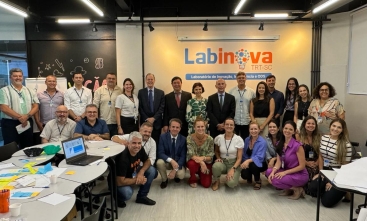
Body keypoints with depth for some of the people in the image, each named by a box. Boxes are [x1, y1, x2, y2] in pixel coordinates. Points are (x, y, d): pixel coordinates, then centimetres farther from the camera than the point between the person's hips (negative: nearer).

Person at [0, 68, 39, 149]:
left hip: (27, 123, 4)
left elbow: (36, 106, 6)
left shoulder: (29, 91, 12)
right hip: (10, 124, -4)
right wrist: (20, 117, -16)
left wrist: (27, 116, -13)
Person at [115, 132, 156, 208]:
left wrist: (141, 172, -21)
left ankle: (142, 197, 5)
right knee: (127, 193, -35)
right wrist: (137, 180, -21)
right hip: (119, 181, -7)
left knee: (151, 170, -10)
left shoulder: (140, 150, -16)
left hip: (132, 174, 7)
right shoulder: (123, 157, -34)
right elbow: (120, 182, -33)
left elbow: (148, 161, 0)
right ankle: (118, 198, 4)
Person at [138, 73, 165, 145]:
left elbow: (162, 107, 0)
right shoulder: (141, 92, 5)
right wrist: (146, 119, -9)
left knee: (156, 142, 2)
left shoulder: (161, 92, 6)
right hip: (145, 121, 0)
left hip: (157, 122, 0)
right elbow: (140, 107, 1)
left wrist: (154, 118, -10)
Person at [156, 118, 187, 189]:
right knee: (159, 162, -33)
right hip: (166, 161, 0)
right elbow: (160, 153, -17)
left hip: (178, 162, 0)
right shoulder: (163, 137, -10)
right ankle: (164, 180, -2)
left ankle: (176, 175, 12)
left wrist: (175, 170, -25)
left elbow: (183, 156, -12)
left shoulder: (183, 139, -8)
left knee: (181, 175, -29)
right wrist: (171, 160, -36)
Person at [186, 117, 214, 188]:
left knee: (206, 184, -13)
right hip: (193, 161, -1)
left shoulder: (209, 139, -12)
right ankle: (192, 180, -4)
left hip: (206, 163, 1)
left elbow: (211, 156, -10)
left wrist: (203, 158, -32)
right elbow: (191, 155, -20)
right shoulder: (189, 138, -15)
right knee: (193, 164, -37)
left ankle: (200, 174, 24)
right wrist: (201, 162, -36)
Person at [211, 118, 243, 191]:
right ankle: (216, 181, -4)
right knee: (216, 166, -36)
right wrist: (218, 158, -4)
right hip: (222, 162, 2)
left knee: (231, 183, -29)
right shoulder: (218, 138, -3)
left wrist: (233, 169, -22)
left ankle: (230, 178, 9)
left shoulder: (239, 139, -10)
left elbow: (239, 158, -8)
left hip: (234, 163, -2)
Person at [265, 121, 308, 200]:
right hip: (287, 172, 7)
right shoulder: (280, 144, 0)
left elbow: (302, 166, -16)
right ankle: (288, 189, 3)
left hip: (300, 175, -7)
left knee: (275, 180, -25)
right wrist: (273, 172, -22)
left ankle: (297, 189, -1)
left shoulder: (297, 146, -19)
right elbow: (279, 162, -3)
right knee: (269, 172, -16)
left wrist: (285, 172, -21)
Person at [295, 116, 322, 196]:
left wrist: (321, 170, -6)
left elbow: (320, 154, 5)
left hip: (315, 165, 4)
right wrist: (307, 163, -9)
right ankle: (301, 188, 4)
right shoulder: (298, 136, 2)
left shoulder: (318, 137, 12)